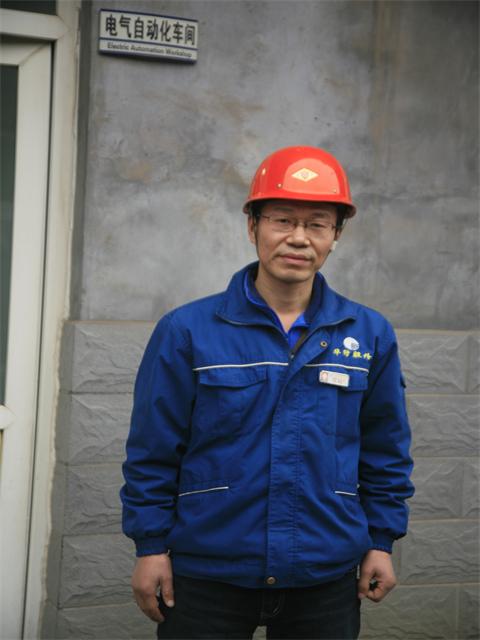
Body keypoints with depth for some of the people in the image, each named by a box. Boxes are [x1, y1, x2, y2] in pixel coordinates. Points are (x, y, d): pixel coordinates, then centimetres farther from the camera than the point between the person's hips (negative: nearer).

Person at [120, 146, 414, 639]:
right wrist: (151, 545, -3)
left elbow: (386, 453, 9)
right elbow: (153, 451, -3)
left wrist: (381, 541, 7)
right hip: (205, 576, -2)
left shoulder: (370, 335, 1)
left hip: (326, 577, 2)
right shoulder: (186, 331, -6)